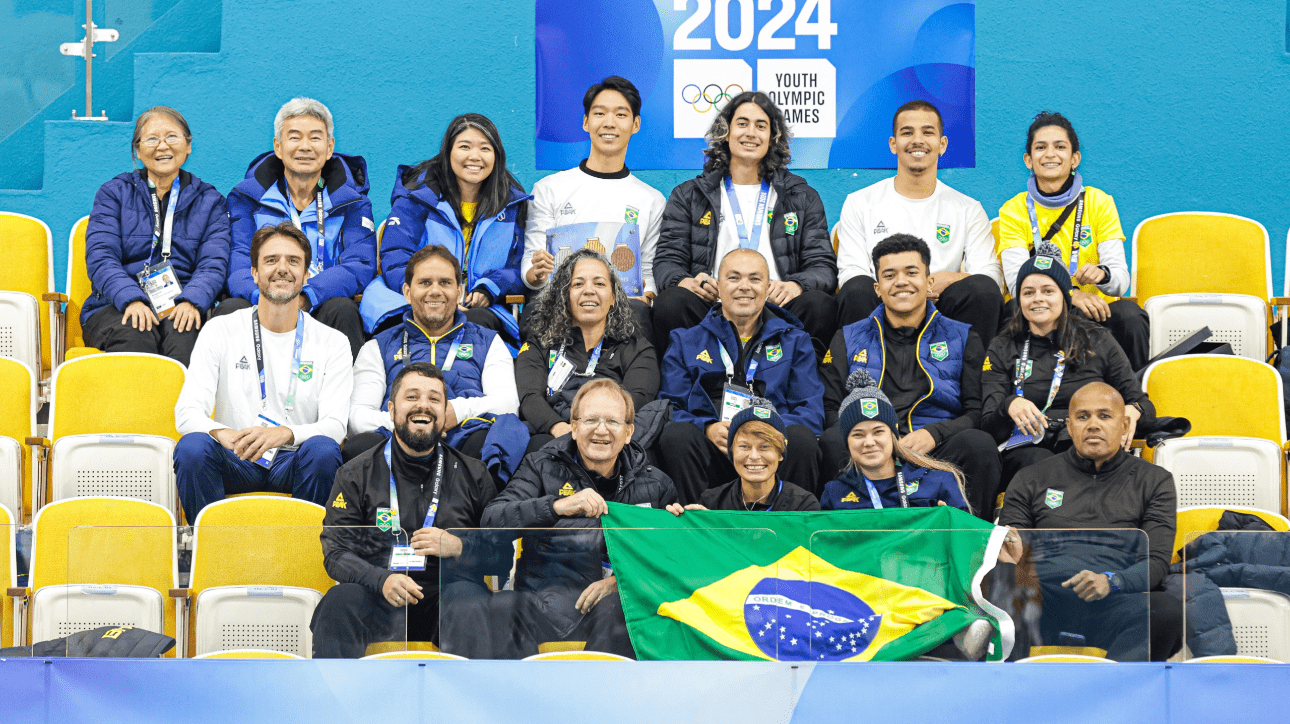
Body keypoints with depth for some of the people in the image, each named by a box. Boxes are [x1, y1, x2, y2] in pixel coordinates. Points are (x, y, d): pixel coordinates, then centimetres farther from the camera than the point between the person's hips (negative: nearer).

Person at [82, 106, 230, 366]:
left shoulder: (209, 201, 16)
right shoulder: (114, 193, 13)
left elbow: (214, 264, 3)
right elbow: (100, 257, 0)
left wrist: (191, 301, -21)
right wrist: (131, 300, -21)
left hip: (182, 308, 0)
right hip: (116, 308, 0)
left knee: (184, 334, -35)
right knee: (135, 335, -36)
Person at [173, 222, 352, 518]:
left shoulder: (332, 343, 5)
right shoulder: (220, 331, 6)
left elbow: (335, 425, -7)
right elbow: (187, 411, -4)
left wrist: (283, 433, -30)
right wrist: (223, 433, -29)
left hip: (293, 463, 0)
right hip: (235, 462, 0)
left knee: (323, 449, -33)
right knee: (192, 447, -31)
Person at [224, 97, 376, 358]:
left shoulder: (350, 200, 9)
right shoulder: (247, 197, 10)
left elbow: (359, 266, -5)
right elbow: (237, 263, -1)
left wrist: (304, 297, -24)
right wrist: (263, 295, -26)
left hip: (319, 308, 0)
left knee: (342, 309, -33)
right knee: (231, 308, -30)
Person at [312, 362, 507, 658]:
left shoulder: (473, 475, 14)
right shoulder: (357, 475, 11)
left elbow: (504, 553, 12)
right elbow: (335, 552, 2)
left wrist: (458, 547, -9)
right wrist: (382, 579, -18)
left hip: (449, 592, 0)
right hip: (377, 597, 0)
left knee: (472, 608, -35)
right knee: (339, 601, -32)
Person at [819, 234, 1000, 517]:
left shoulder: (962, 339, 20)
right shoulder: (848, 340, 23)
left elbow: (977, 412, 8)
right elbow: (830, 409, 12)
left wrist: (934, 434, -12)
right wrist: (856, 435, -11)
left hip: (934, 451, 0)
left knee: (979, 444, -33)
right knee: (832, 441, -33)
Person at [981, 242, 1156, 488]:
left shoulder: (1098, 342, 20)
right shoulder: (1003, 349, 20)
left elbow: (1145, 407, 17)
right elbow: (988, 426, 9)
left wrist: (1133, 412, -10)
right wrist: (1010, 406, -16)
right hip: (1028, 447, 0)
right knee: (1039, 460, -39)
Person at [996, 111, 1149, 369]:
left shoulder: (1099, 202, 5)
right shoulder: (1014, 211, 3)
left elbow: (1121, 278, -4)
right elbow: (1017, 279, -11)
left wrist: (1101, 274, -31)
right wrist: (1069, 293, -29)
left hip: (1093, 309, 1)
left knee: (1130, 315, -31)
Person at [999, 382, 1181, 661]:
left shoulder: (1154, 481, 22)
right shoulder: (1032, 480, 25)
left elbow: (1156, 560, 11)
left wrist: (1110, 581, -11)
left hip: (1117, 599, -1)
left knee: (1170, 613, -37)